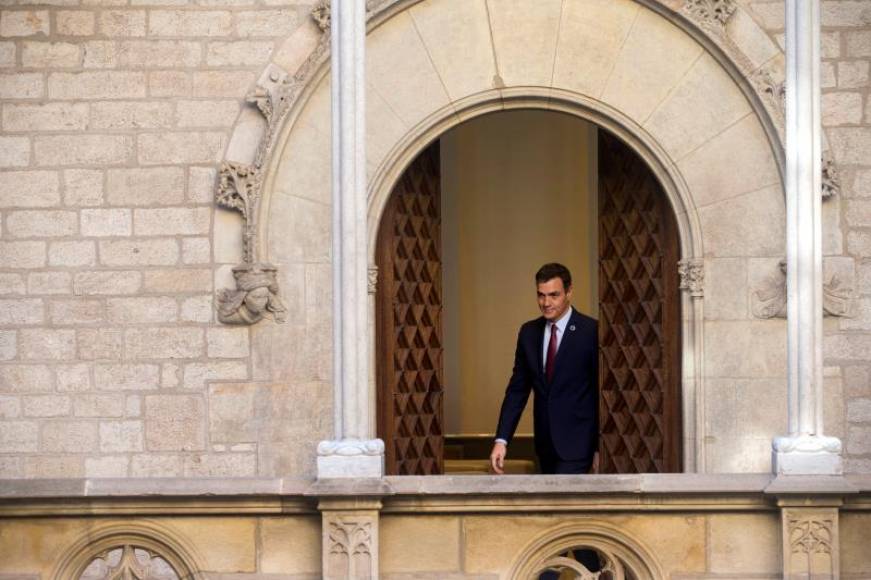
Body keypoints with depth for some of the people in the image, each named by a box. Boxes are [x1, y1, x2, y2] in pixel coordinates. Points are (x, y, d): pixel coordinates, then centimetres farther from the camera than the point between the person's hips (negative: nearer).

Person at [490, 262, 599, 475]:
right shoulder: (528, 332, 7)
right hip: (545, 444, 6)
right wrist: (501, 440, -1)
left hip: (576, 443, -6)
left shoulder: (591, 331, -9)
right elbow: (517, 388, 9)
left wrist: (600, 448, -8)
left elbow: (602, 392, -8)